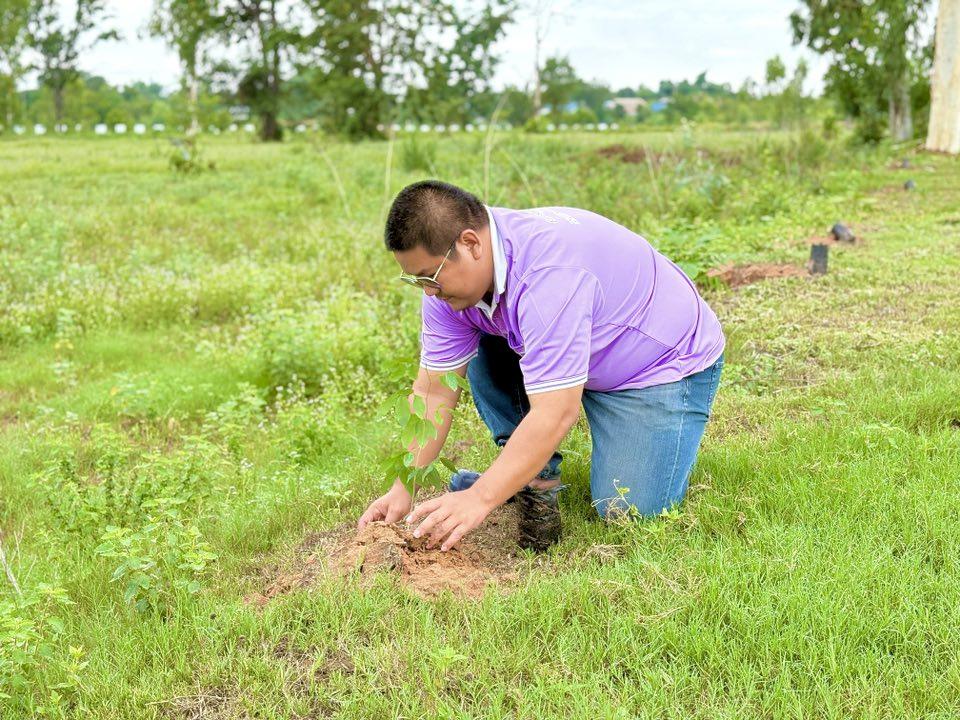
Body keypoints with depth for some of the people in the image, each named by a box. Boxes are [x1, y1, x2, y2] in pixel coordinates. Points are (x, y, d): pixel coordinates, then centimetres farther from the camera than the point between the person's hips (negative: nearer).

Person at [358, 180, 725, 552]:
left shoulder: (548, 272, -38)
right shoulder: (449, 272, -12)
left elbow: (556, 414, -39)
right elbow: (433, 390, -9)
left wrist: (480, 498, -37)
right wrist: (403, 489, -15)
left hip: (668, 362, -7)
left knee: (627, 511, -20)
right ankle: (535, 476, 1)